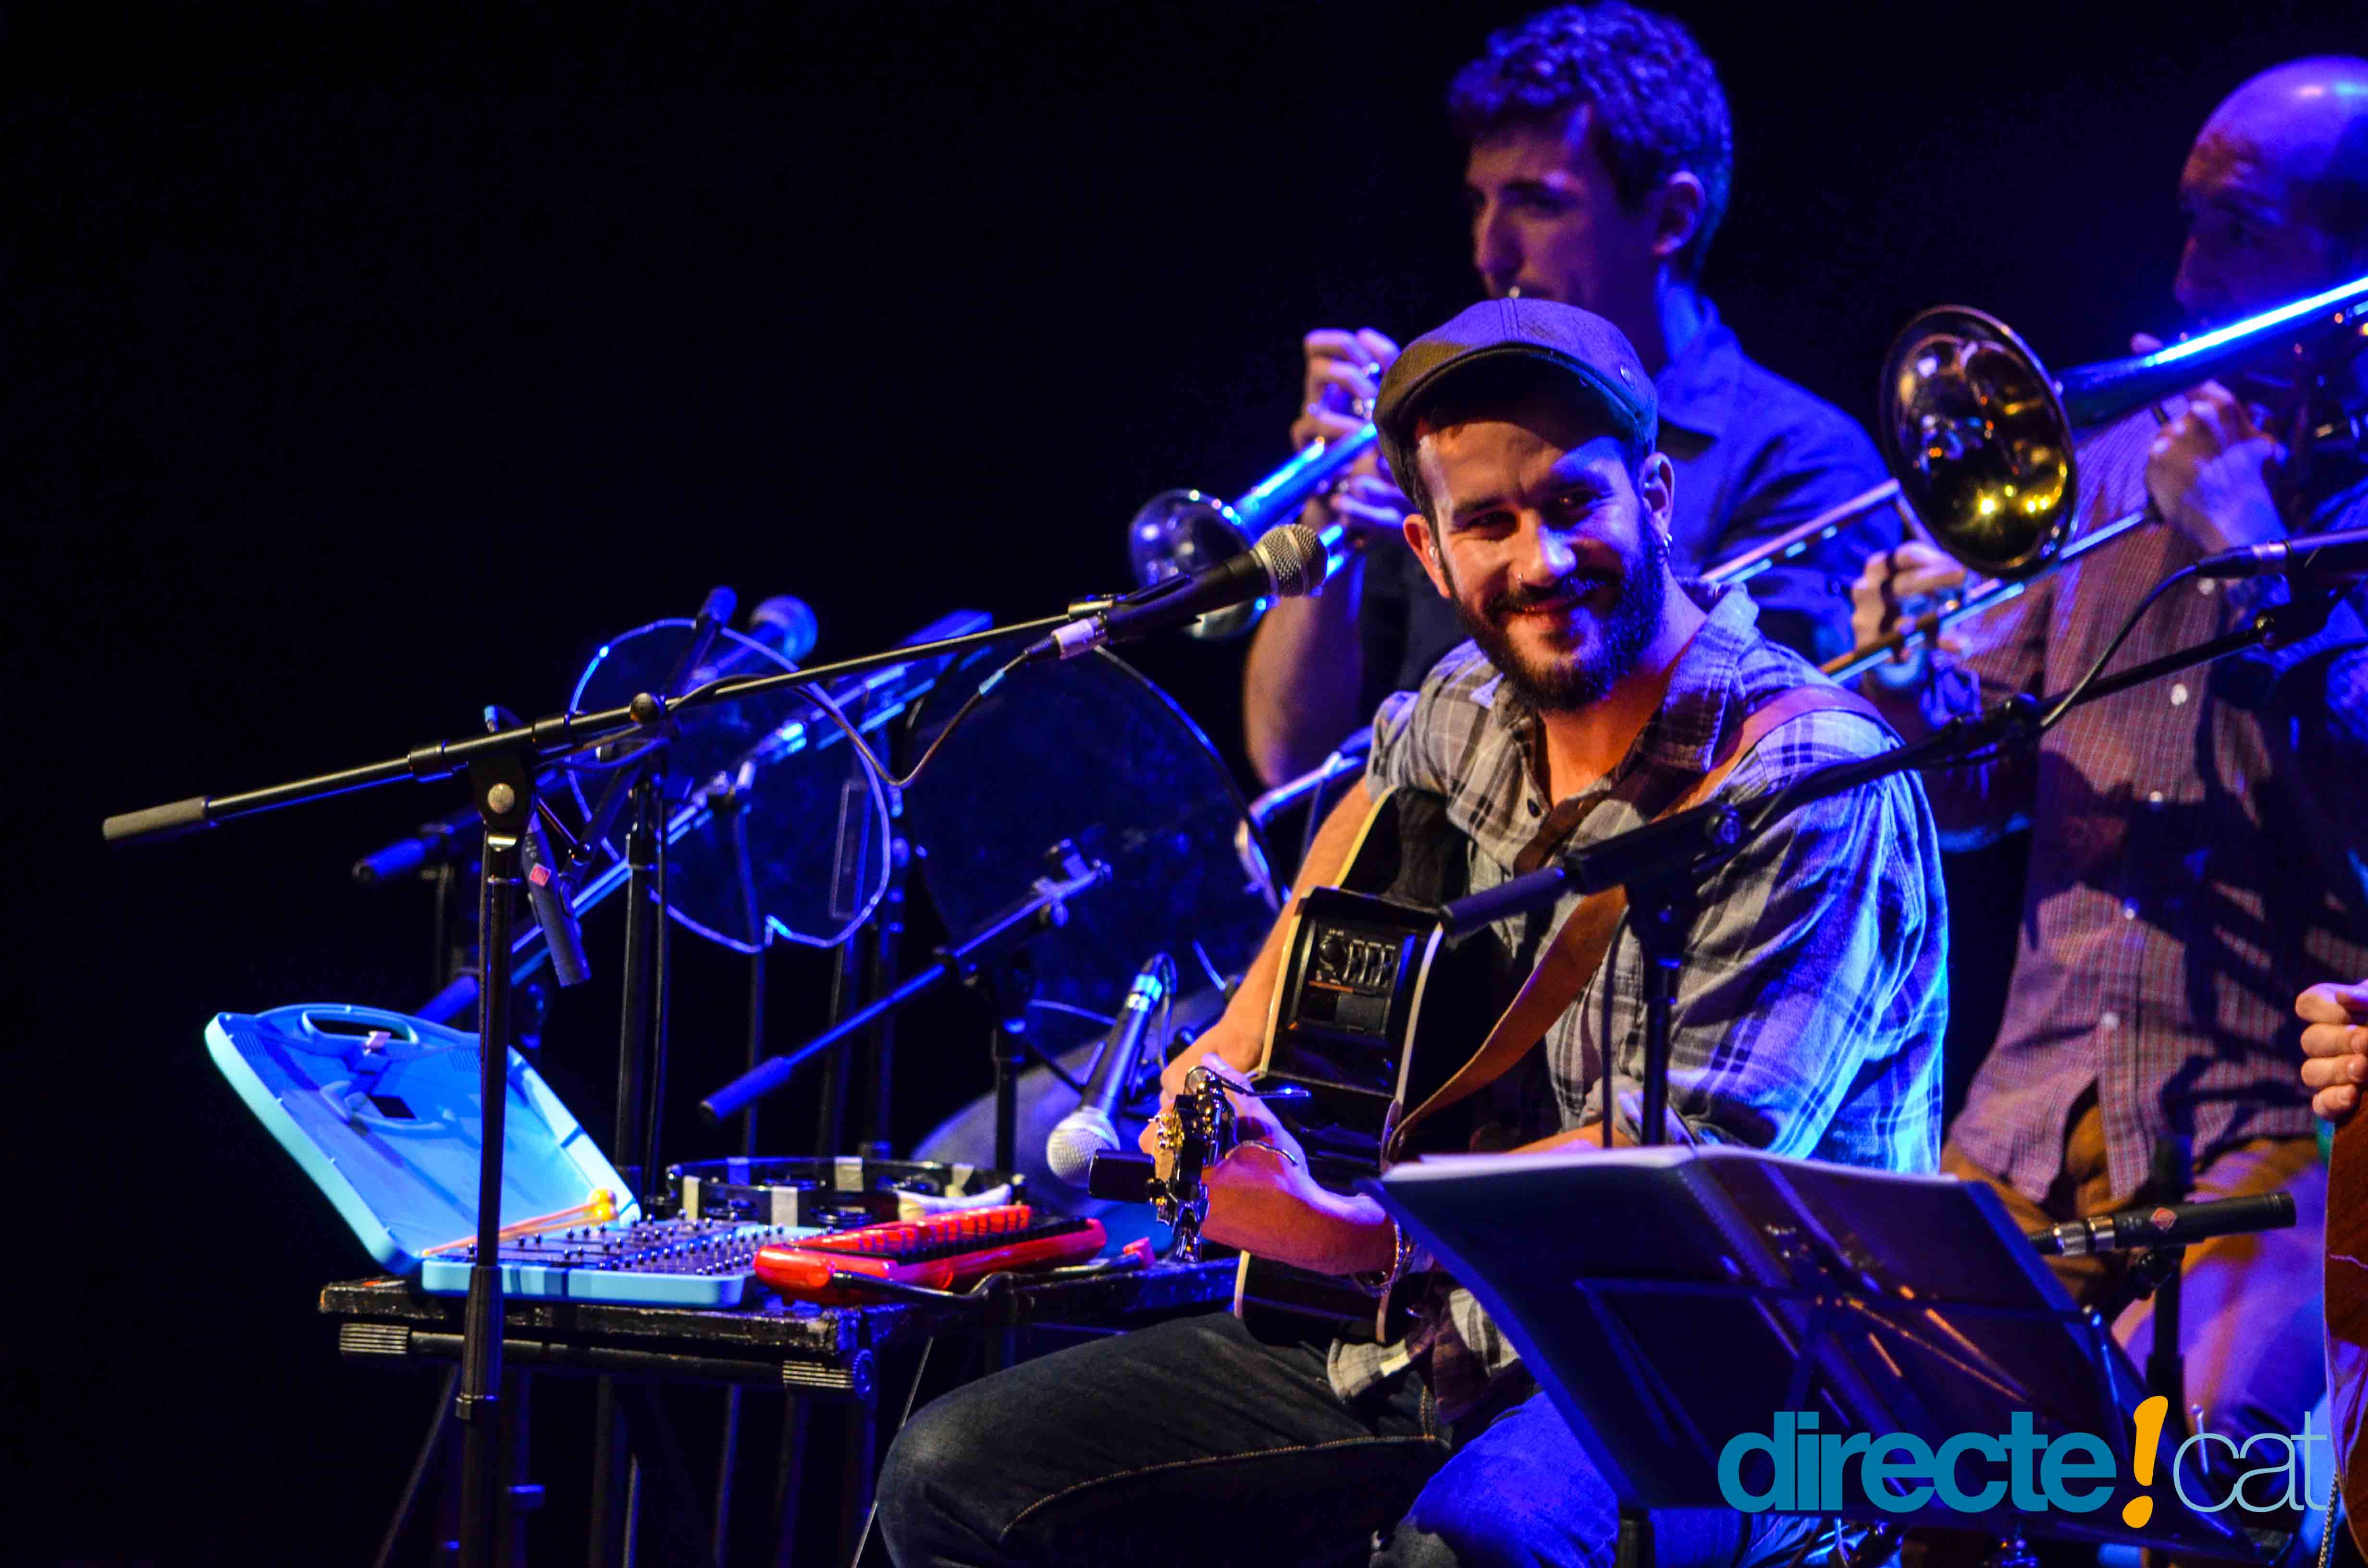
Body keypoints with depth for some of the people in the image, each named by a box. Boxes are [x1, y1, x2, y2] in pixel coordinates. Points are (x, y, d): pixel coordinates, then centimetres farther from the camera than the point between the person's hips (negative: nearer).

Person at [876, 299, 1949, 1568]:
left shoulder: (1804, 776, -18)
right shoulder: (1480, 713, 6)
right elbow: (1385, 778, 34)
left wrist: (1355, 1235, -30)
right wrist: (1242, 1039, 24)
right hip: (1444, 1340, 8)